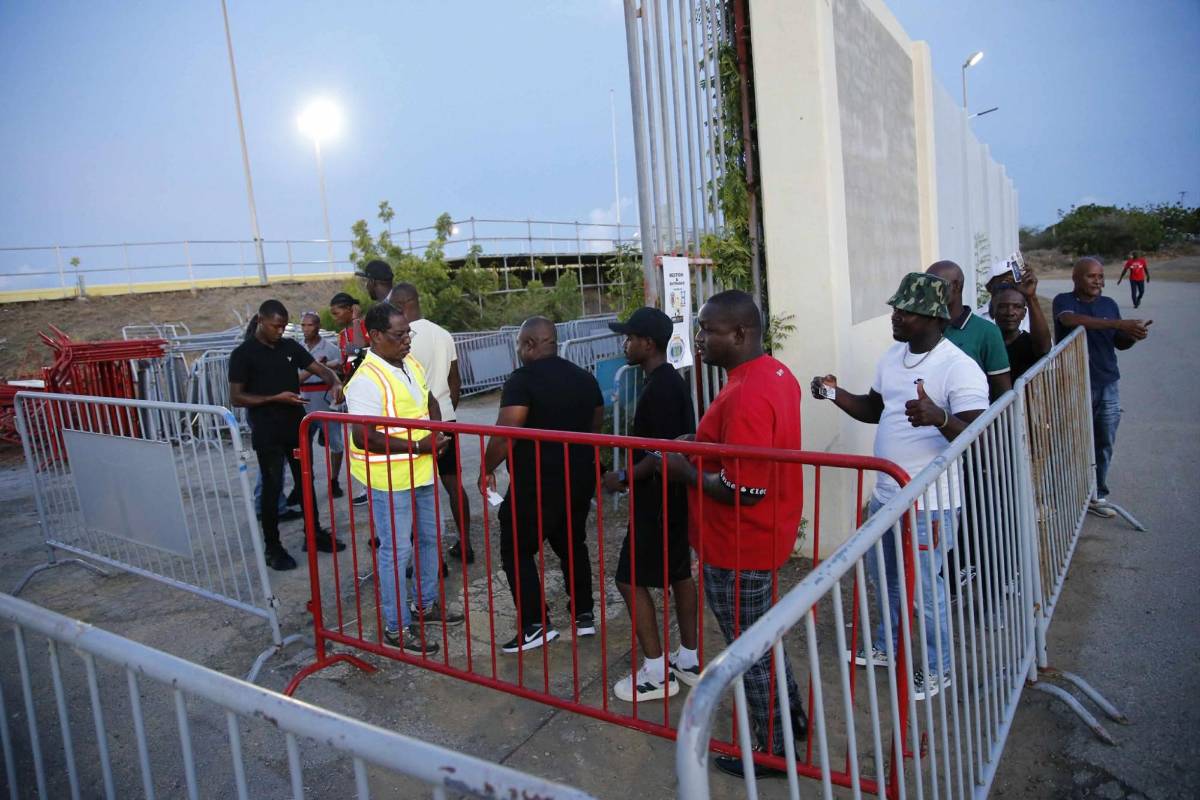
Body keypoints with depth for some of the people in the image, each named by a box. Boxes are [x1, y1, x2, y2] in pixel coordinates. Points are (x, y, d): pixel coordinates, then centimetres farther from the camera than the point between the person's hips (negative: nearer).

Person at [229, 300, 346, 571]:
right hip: (267, 433, -5)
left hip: (297, 426, 5)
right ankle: (272, 547, 14)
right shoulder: (243, 354, -8)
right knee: (272, 487, 2)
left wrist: (335, 383, -18)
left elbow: (319, 368, 5)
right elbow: (236, 397, -10)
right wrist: (276, 398, -20)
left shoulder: (290, 346, 6)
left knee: (305, 481, 14)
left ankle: (314, 533, 29)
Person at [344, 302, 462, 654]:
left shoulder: (410, 363, 5)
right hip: (389, 478, -9)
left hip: (422, 470, 9)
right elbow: (363, 438, -26)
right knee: (395, 550, 2)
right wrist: (418, 446, -24)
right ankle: (397, 628, 16)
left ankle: (426, 603, 38)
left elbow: (428, 400, 20)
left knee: (429, 538, 20)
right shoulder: (367, 380, -22)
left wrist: (437, 429, 0)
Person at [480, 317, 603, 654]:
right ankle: (583, 616, 27)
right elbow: (596, 428, 17)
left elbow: (505, 435, -20)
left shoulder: (522, 379, -14)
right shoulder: (586, 378, 9)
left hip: (535, 485, -7)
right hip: (579, 481, 7)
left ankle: (537, 625, 4)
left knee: (517, 552, 6)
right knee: (573, 547, 20)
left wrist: (486, 469, -7)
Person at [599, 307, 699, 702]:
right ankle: (689, 659, 28)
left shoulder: (658, 388, -22)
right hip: (676, 495, 10)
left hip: (658, 499, -10)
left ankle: (656, 672, 8)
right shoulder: (673, 380, 9)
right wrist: (634, 472, 20)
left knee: (631, 580, -1)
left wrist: (624, 477, -16)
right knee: (679, 573, 16)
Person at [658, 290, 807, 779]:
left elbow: (742, 491, -29)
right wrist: (701, 448, 4)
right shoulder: (777, 373, 3)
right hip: (765, 537, 10)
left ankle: (774, 749, 28)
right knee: (760, 637, 27)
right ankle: (790, 715, 45)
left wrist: (684, 471, -16)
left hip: (739, 549, -10)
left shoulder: (745, 397, -29)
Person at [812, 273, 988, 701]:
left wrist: (938, 417, -45)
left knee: (924, 587, 7)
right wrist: (835, 393, -2)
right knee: (884, 577, 24)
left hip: (928, 502, -8)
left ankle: (936, 668, 30)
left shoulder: (960, 369, -20)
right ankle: (887, 646, 46)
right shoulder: (892, 356, 5)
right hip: (885, 493, 8)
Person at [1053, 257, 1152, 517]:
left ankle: (1097, 495, 24)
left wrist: (1134, 335, -8)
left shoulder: (1109, 304, 10)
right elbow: (1072, 320, -29)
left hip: (1108, 386, 5)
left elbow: (1119, 343, 15)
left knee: (1104, 444, 10)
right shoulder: (1064, 301, -6)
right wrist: (1119, 323, -35)